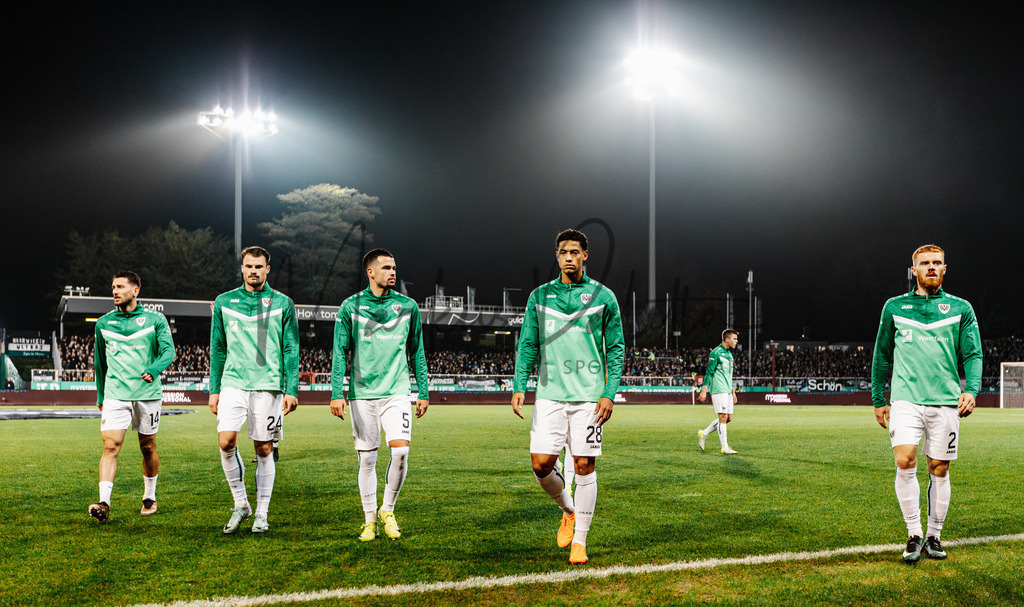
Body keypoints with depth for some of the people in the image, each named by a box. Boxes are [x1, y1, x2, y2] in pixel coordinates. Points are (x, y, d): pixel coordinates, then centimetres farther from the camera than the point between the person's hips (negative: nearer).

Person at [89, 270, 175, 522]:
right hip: (115, 394, 1)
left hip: (147, 393, -1)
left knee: (148, 447, 10)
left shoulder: (155, 319, 2)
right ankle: (104, 504, -19)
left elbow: (168, 350, -6)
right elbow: (100, 362, 19)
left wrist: (154, 370, -26)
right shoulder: (103, 323, 9)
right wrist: (100, 396, 21)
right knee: (110, 446, -13)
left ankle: (150, 497, 28)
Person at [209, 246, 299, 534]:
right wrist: (214, 389, 10)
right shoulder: (224, 303, 9)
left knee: (264, 449, 2)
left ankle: (261, 513, 14)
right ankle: (240, 504, 4)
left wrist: (292, 389, -3)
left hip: (268, 385, -1)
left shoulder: (282, 303, 4)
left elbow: (291, 350, 4)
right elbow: (217, 349, 14)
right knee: (226, 442, -14)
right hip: (233, 383, 1)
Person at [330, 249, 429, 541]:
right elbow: (340, 353, 2)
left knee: (400, 451, -13)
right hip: (362, 393, 0)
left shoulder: (408, 306, 7)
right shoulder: (350, 307, 2)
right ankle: (369, 520, 17)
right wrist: (337, 393, -6)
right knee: (366, 459, 3)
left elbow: (417, 352, 13)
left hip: (396, 391, 1)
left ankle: (388, 510, 9)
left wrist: (423, 392, 11)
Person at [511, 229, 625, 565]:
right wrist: (519, 386, -1)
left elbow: (616, 348, 4)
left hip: (588, 395, -2)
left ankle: (580, 540, 13)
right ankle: (568, 510, 26)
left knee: (584, 466, -1)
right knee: (541, 464, -4)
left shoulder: (603, 296, 3)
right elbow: (527, 344, 10)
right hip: (549, 394, 2)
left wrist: (609, 393, -5)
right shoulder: (540, 296, 8)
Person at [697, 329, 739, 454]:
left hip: (727, 391, 9)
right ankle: (725, 448, -5)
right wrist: (704, 391, -15)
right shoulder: (716, 353, -9)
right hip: (719, 391, -9)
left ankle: (703, 434, 20)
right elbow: (709, 372, -12)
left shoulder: (729, 354, 18)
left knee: (728, 418, 7)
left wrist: (733, 392, 23)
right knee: (723, 417, -9)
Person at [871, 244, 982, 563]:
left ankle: (934, 536, 19)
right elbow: (882, 356, 15)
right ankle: (914, 534, -4)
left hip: (945, 401, 1)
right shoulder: (894, 307, 10)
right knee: (904, 462, -16)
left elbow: (973, 355, 6)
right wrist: (878, 399, 13)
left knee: (939, 469, 4)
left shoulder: (961, 309, 9)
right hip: (906, 399, -1)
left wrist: (971, 389, -12)